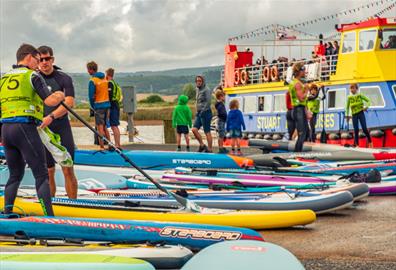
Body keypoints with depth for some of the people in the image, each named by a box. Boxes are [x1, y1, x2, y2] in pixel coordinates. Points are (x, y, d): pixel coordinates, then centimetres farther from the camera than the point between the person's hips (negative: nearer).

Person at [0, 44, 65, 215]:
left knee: (15, 175, 18)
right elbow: (49, 101, -10)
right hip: (25, 128, -6)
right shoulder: (32, 76, -1)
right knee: (41, 175, -5)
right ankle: (49, 217, -12)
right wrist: (60, 96, 9)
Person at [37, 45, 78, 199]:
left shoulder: (64, 78, -1)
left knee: (68, 170, -3)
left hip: (62, 130, -2)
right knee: (48, 172, 5)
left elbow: (69, 103, -14)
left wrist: (51, 117, -27)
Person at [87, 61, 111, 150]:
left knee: (100, 127, -3)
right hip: (107, 104, 7)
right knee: (104, 127, 16)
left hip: (98, 106, -7)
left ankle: (102, 147, -4)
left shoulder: (92, 81, -13)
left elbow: (91, 96, -13)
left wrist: (92, 107, 1)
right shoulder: (104, 79, 9)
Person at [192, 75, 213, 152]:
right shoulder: (198, 90, 16)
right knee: (194, 129, -4)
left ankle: (209, 149, 1)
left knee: (207, 132, -4)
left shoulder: (206, 90, -10)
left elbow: (208, 101, -17)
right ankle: (202, 145, 8)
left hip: (205, 113, -8)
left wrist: (203, 111, -20)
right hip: (199, 113, 8)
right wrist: (198, 112, 16)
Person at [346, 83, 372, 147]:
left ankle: (370, 142, 10)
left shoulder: (360, 95, 1)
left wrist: (366, 107, -12)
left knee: (364, 128, -7)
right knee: (356, 130, -2)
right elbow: (347, 107, 17)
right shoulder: (349, 97, 6)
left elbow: (368, 101, 4)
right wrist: (347, 115, 13)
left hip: (361, 113, -2)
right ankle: (357, 145, 4)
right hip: (354, 115, 2)